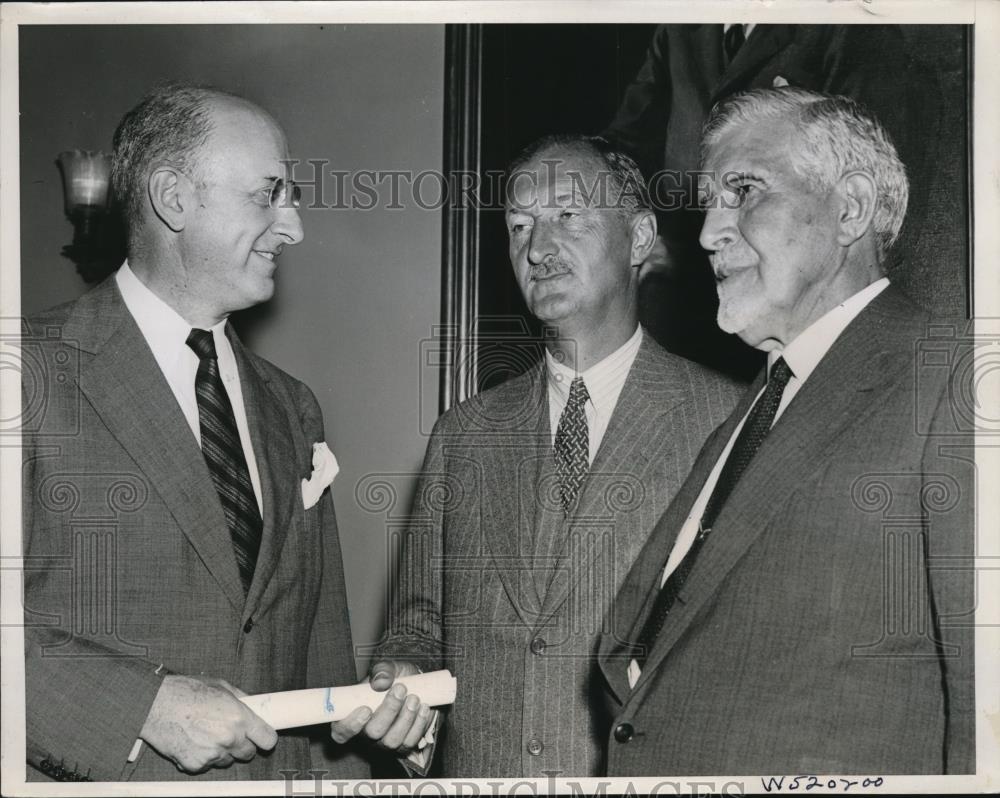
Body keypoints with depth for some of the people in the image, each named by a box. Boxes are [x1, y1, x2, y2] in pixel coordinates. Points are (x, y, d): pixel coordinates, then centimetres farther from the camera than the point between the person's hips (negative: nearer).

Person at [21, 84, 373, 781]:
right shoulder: (37, 373, -10)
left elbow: (323, 655, 12)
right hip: (96, 779, -5)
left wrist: (343, 769, 4)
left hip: (278, 771, 6)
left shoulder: (292, 407, 11)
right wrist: (147, 703, -22)